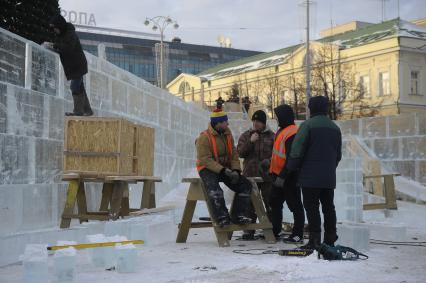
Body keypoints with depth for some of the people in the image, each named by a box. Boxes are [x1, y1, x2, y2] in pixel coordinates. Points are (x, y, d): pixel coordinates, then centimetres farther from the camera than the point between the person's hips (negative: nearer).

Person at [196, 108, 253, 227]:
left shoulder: (228, 135, 8)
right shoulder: (204, 137, -13)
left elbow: (234, 155, 8)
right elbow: (205, 160, -20)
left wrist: (236, 170, -11)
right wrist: (223, 170, -28)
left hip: (225, 169, 7)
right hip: (208, 169, -6)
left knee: (245, 185, -9)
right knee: (214, 188, -37)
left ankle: (239, 215, -9)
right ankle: (222, 217, -38)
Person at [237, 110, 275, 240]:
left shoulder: (271, 136, 5)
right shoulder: (246, 135, 9)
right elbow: (240, 152, -1)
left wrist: (269, 161, -15)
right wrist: (250, 141, -13)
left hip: (267, 176, -1)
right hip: (250, 175, 1)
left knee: (270, 203, 4)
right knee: (250, 204, 3)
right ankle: (249, 230, 10)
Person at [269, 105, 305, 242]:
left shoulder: (292, 133, -20)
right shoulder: (282, 130, 12)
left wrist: (282, 177, -25)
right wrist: (273, 169, 20)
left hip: (289, 177, -11)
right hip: (279, 175, 11)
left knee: (294, 205, -1)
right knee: (275, 203, 17)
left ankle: (298, 235, 7)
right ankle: (275, 231, 28)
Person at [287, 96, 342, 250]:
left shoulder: (307, 125, -10)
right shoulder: (335, 128, 14)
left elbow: (297, 151, -14)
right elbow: (338, 154, 20)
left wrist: (292, 168, 0)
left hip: (310, 177, -6)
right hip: (329, 178, 7)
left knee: (312, 208, -4)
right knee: (328, 207, 12)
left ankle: (314, 239, -6)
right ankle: (330, 240, 16)